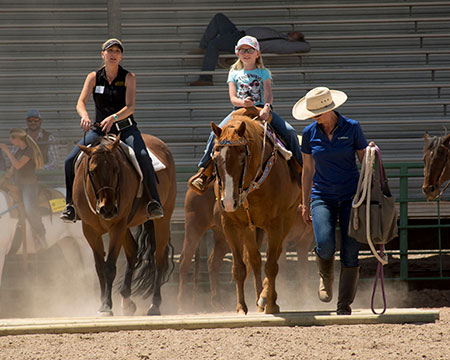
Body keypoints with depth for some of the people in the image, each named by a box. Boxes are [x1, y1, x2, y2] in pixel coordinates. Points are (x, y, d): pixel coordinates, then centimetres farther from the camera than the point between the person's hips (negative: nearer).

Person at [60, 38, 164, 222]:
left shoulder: (128, 77, -3)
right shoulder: (94, 77, 2)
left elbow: (130, 107, -14)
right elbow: (81, 102, -9)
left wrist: (113, 118, -34)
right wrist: (84, 116, -33)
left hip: (125, 129, -3)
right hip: (100, 130, 3)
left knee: (142, 156, -32)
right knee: (70, 161, -13)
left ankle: (154, 202, -23)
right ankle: (71, 205, 2)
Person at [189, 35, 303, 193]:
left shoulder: (263, 73, 9)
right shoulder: (234, 73, 12)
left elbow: (268, 94, -7)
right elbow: (233, 98, 1)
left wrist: (266, 108, -29)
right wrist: (242, 102, -24)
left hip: (262, 110, 0)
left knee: (289, 132, -18)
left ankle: (300, 167, -3)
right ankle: (205, 170, -17)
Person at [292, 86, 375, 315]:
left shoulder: (352, 128, -4)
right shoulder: (310, 133, 1)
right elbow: (308, 170, 10)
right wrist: (305, 204, 10)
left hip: (351, 196, -1)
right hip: (322, 197, 1)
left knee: (351, 252, -6)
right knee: (325, 245, -21)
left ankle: (345, 305, 4)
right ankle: (326, 276, 13)